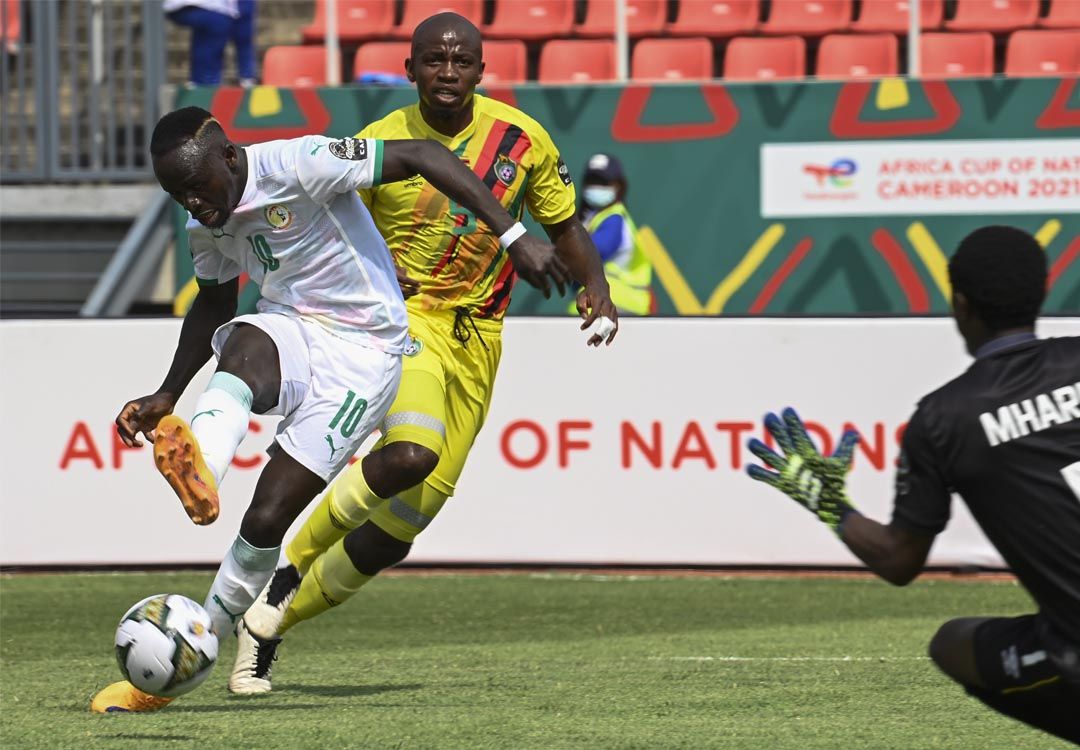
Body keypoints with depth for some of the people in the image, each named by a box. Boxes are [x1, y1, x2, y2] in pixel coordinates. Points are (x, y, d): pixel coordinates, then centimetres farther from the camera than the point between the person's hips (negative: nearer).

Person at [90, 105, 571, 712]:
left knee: (267, 520, -13)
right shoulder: (207, 225, 4)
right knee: (244, 345, -35)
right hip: (289, 337, 5)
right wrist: (166, 399, 21)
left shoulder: (298, 166, -20)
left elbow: (423, 156, -20)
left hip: (361, 352, -5)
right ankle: (197, 463, -64)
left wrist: (513, 237, -25)